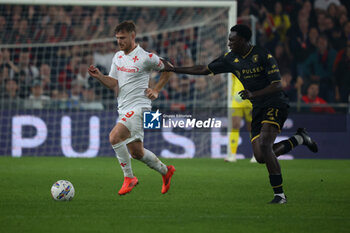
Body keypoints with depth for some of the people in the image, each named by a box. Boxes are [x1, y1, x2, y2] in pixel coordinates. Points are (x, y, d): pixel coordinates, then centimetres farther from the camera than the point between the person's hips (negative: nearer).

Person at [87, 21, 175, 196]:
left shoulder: (145, 58, -10)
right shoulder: (118, 57, 11)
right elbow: (113, 83, 12)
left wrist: (156, 90, -1)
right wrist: (99, 76, -6)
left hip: (138, 107, -8)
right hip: (124, 109, 8)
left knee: (114, 137, -26)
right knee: (136, 152, 10)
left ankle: (129, 177, -13)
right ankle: (165, 171, 33)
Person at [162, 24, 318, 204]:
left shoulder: (264, 56, -14)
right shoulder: (230, 59, 6)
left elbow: (277, 86, -17)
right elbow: (204, 70, 13)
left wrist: (253, 94, -31)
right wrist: (173, 69, 11)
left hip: (275, 104, -7)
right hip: (257, 109, 7)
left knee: (264, 146, -26)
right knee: (260, 157, -3)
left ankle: (279, 195, -20)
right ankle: (298, 139, 20)